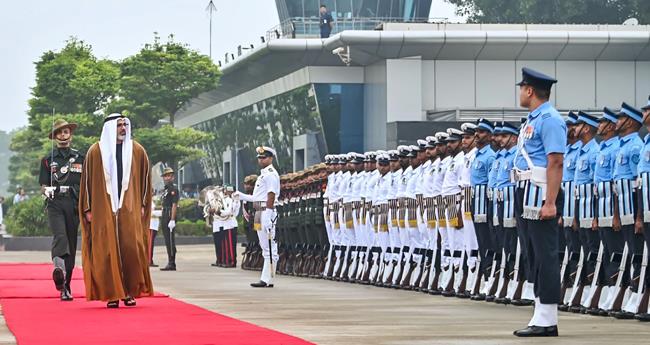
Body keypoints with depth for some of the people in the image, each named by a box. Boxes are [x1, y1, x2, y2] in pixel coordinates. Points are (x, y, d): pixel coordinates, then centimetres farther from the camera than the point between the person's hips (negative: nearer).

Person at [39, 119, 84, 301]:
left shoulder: (80, 158, 14)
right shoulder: (48, 160, 12)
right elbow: (43, 185, 10)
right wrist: (47, 191, -12)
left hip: (74, 204, 2)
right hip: (55, 203, -2)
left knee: (71, 243, 2)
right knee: (59, 236, -26)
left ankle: (66, 287, 10)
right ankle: (58, 267, -50)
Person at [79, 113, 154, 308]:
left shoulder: (137, 151, 8)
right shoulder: (96, 152, 4)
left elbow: (144, 179, 13)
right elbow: (87, 181, 6)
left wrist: (143, 205, 8)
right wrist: (88, 209, 2)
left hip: (130, 210, 1)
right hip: (103, 210, -1)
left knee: (132, 248, -7)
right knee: (107, 252, -3)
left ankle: (130, 292, 1)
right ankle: (112, 295, 1)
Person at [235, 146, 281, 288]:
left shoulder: (271, 174, -10)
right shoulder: (263, 174, 21)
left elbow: (271, 196, -18)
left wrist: (267, 216, -24)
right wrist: (241, 196, 22)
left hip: (266, 212, -11)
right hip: (259, 212, 11)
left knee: (269, 248, -9)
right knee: (266, 248, 12)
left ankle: (267, 280, -10)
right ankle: (265, 279, 15)